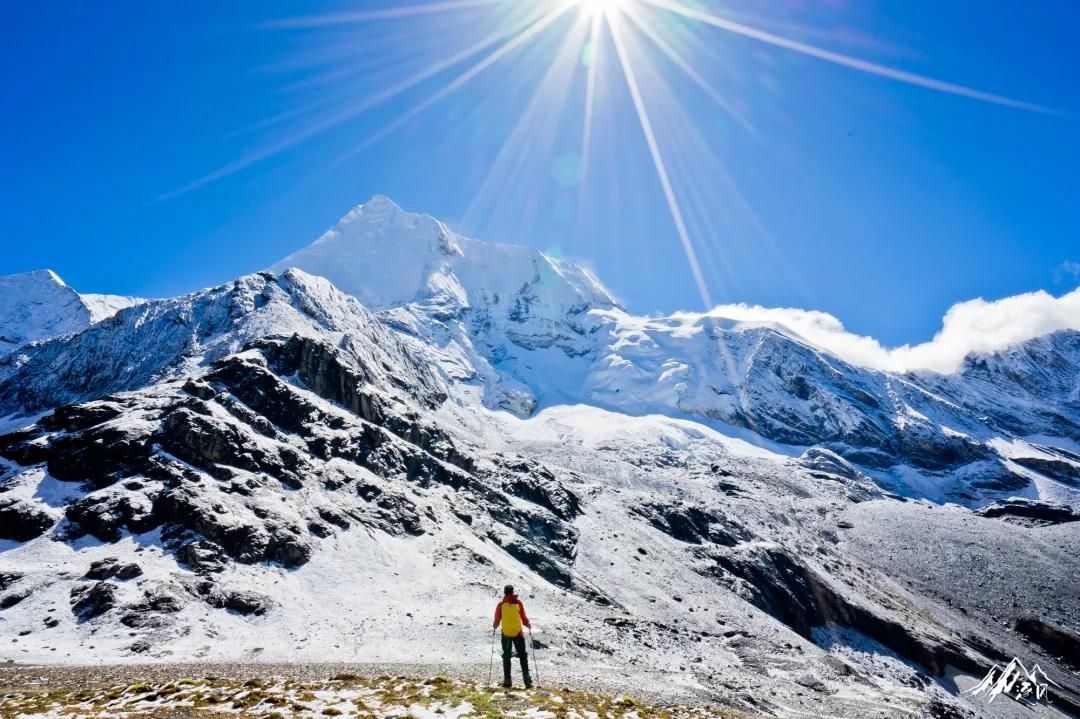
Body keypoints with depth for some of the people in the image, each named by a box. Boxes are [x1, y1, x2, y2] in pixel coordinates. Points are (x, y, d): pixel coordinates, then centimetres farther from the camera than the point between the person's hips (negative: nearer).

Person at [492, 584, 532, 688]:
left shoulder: (501, 605, -4)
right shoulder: (518, 603, -4)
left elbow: (497, 620, 1)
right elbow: (524, 617, -1)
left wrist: (495, 625, 23)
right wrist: (528, 624, 18)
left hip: (506, 634, 0)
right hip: (518, 633, 0)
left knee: (506, 657, 11)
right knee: (522, 656, 7)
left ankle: (507, 681, 7)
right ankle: (527, 680, 0)